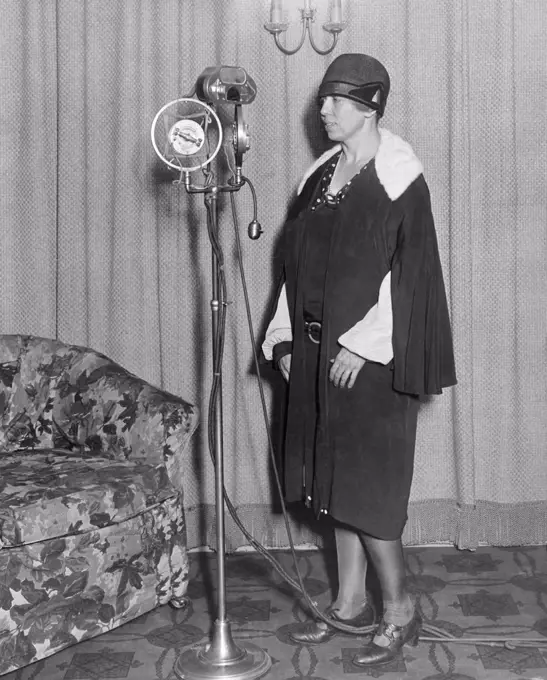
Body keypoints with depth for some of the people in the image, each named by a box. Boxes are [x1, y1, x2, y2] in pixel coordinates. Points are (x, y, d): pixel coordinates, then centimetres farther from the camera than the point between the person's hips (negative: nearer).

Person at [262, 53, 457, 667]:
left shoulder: (397, 176, -9)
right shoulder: (321, 174, 13)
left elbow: (407, 270, -16)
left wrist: (362, 345, -19)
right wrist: (284, 336, 10)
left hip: (369, 357, -7)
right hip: (316, 351, 8)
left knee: (364, 482, -5)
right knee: (333, 477, 11)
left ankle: (399, 609, 11)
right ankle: (351, 602, 23)